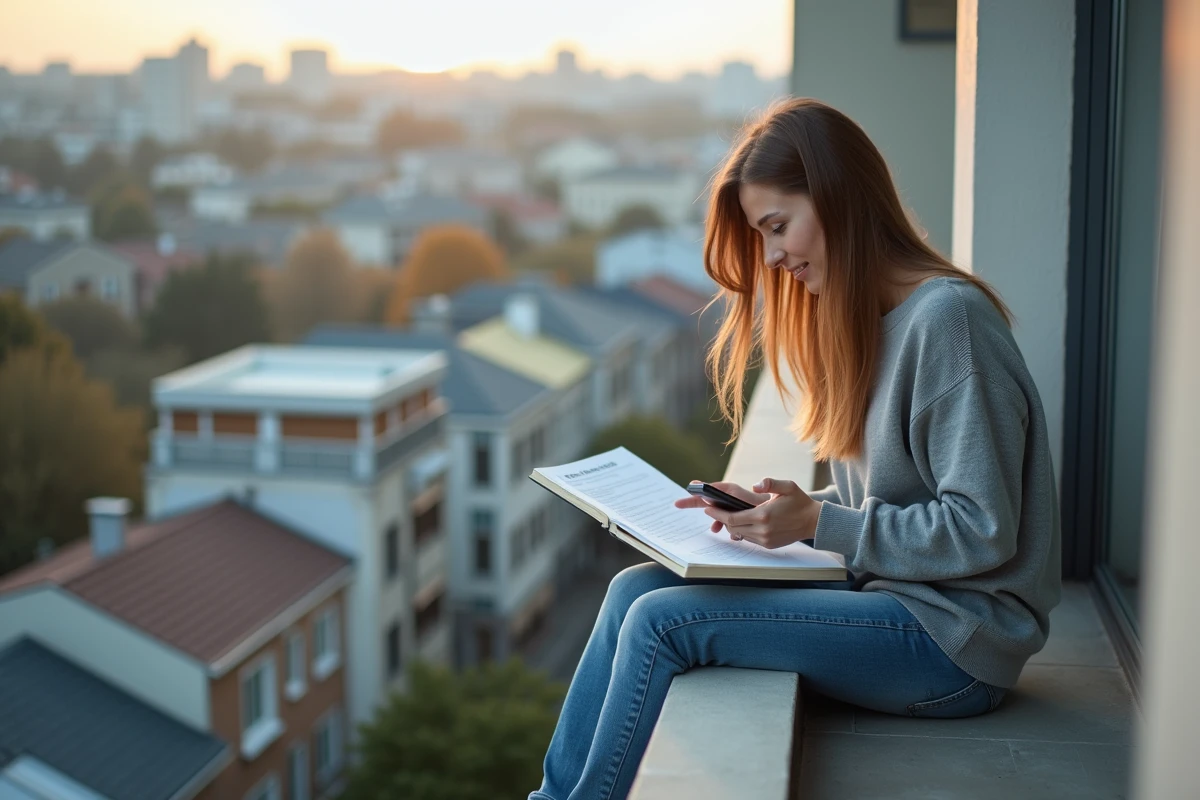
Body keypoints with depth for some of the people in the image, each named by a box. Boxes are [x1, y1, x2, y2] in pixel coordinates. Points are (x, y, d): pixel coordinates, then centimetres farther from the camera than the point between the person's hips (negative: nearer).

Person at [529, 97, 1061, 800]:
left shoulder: (948, 318, -17)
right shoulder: (863, 316, 12)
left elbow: (980, 532, -20)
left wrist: (817, 523, -17)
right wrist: (773, 511, 0)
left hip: (956, 639, -9)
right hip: (889, 594, 9)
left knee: (661, 620, -16)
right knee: (637, 588, -2)